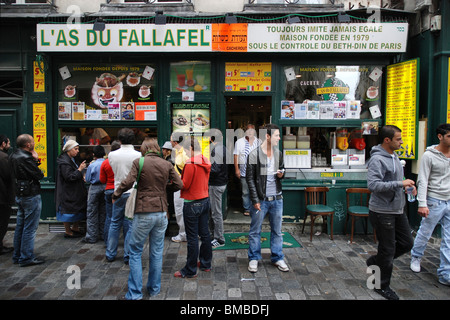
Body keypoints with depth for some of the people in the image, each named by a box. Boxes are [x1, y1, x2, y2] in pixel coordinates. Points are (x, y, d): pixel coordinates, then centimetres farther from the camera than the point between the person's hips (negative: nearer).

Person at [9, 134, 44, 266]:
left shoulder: (14, 156, 9)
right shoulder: (25, 158, -20)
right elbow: (39, 175, -17)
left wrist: (34, 160, 0)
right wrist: (35, 160, -4)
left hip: (20, 195, 10)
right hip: (31, 196, -10)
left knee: (20, 226, 17)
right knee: (30, 228, -1)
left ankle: (17, 256, 26)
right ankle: (26, 258, 5)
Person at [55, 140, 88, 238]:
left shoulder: (71, 159, 13)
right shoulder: (64, 162, -19)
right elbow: (68, 177, -25)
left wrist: (81, 177, 9)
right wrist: (79, 169, -22)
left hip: (74, 191, 10)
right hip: (67, 192, -10)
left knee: (78, 209, 15)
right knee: (68, 211, 0)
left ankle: (75, 228, 27)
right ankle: (68, 231, 12)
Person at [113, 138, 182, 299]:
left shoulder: (139, 162, -5)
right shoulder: (167, 164, 4)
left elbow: (128, 183, -15)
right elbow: (179, 185, 2)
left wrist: (115, 195, 2)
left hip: (144, 213, -3)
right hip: (161, 213, 4)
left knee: (135, 252, 8)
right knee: (157, 252, 14)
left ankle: (135, 293, 10)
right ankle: (154, 289, 25)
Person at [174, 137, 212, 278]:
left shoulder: (190, 164, -18)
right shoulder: (206, 162, 6)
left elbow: (184, 185, -17)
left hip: (192, 204, -8)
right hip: (205, 200, 8)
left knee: (192, 237, 0)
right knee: (204, 233, 16)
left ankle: (190, 270, 10)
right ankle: (206, 264, 29)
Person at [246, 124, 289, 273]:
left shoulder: (278, 154, 5)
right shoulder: (254, 155, -10)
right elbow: (250, 179, -9)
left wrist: (281, 175, -6)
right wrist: (255, 200, -12)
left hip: (277, 199, 5)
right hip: (261, 199, -5)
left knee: (277, 231, 13)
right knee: (255, 231, 7)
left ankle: (277, 258, 27)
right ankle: (254, 258, 23)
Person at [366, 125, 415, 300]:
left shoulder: (394, 156, 10)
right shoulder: (377, 159, -20)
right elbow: (373, 185, -31)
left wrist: (407, 185, 5)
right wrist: (400, 184, -28)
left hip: (398, 210, 9)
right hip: (382, 212, -9)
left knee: (406, 243, 16)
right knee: (387, 250, 4)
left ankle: (375, 261, 34)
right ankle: (383, 286, 24)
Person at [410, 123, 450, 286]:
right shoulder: (429, 155, -10)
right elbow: (422, 181, -12)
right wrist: (422, 203, -19)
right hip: (434, 201, -5)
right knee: (424, 233, 8)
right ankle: (416, 257, 35)